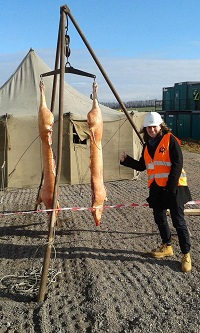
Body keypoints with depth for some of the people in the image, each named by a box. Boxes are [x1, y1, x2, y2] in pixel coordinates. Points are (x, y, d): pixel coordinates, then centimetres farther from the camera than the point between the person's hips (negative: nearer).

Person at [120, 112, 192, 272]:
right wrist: (126, 160, 4)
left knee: (178, 221, -2)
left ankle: (186, 254, 10)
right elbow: (142, 166, 18)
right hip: (156, 188, 7)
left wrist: (171, 186, -19)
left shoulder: (170, 139, -8)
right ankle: (167, 246, 34)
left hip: (173, 187, -7)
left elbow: (177, 163, -14)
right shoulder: (147, 145, 12)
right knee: (160, 219, 16)